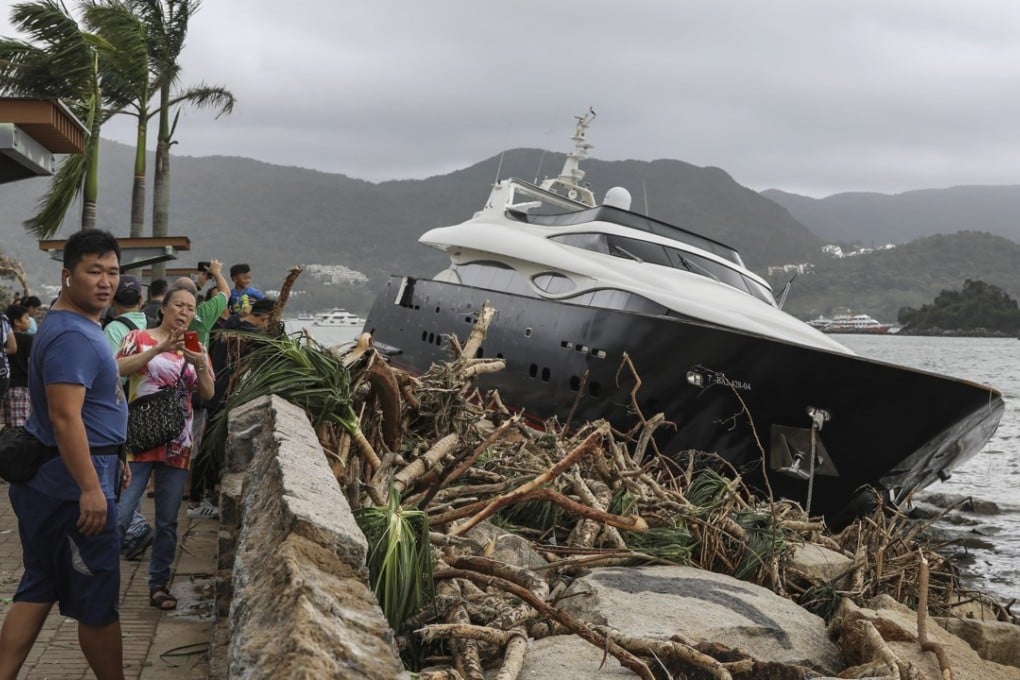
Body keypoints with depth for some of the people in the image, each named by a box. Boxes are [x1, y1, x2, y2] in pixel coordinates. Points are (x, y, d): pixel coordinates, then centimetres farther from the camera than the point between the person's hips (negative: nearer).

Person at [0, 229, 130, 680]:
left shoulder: (79, 326, 15)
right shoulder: (72, 335, -20)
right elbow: (65, 418, -27)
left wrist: (112, 460, 28)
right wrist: (91, 488, -29)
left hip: (47, 480, 11)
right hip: (73, 483, -11)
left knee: (38, 589, 15)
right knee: (98, 599, 4)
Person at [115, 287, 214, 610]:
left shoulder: (196, 349, 12)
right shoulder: (140, 338, 1)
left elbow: (208, 394, 4)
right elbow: (119, 368, -18)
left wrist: (200, 365, -14)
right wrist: (161, 348, -26)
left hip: (177, 446, 4)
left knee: (167, 521, 8)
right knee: (119, 515, -8)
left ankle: (159, 584, 18)